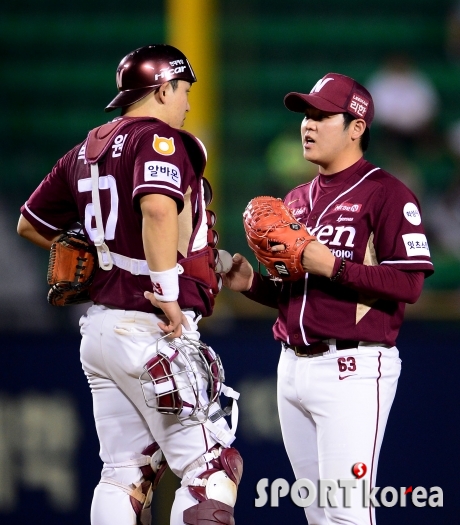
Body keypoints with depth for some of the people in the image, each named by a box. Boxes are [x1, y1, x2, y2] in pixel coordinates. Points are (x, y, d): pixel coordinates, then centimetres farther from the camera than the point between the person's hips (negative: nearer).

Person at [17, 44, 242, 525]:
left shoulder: (87, 150, 15)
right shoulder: (160, 139, -9)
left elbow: (30, 224, 24)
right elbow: (157, 208, -29)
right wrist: (168, 292, -25)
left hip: (100, 327, 9)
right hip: (154, 330, -9)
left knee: (125, 474, 11)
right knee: (213, 465, -5)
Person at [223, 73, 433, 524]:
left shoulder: (386, 194, -6)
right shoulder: (297, 200, 19)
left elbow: (408, 284, -15)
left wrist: (334, 267, -20)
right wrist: (251, 283, 6)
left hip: (351, 368, -8)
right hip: (293, 365, 8)